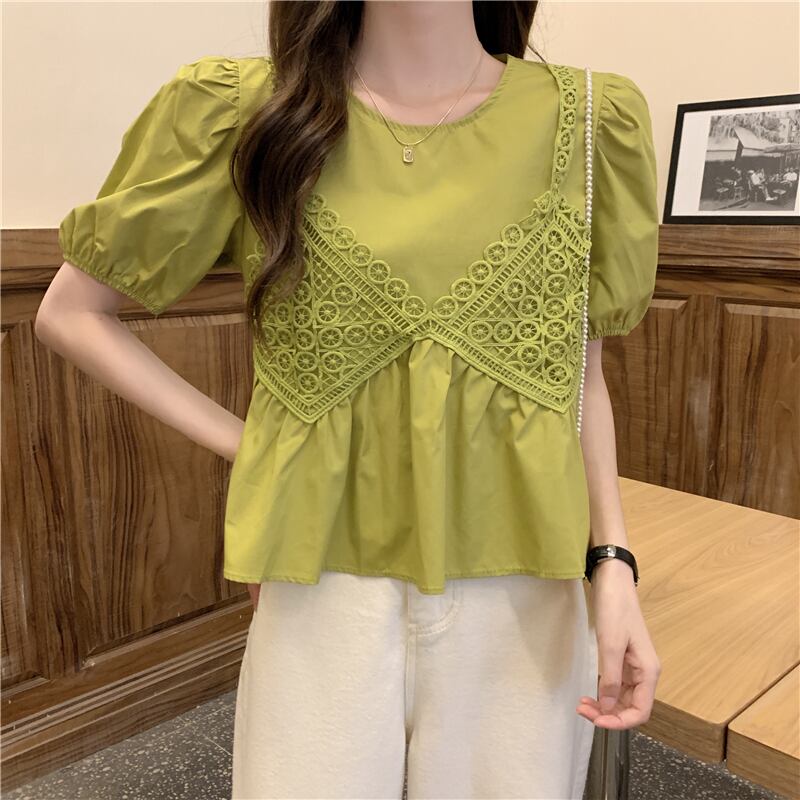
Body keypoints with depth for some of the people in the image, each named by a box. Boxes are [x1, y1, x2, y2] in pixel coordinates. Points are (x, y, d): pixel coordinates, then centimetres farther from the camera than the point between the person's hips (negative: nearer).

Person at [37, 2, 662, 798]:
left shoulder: (587, 118, 0)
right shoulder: (238, 111, -5)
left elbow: (579, 370, 7)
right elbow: (69, 312, 4)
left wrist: (613, 562, -3)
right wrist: (237, 441, -5)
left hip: (524, 596, 2)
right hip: (323, 591, -1)